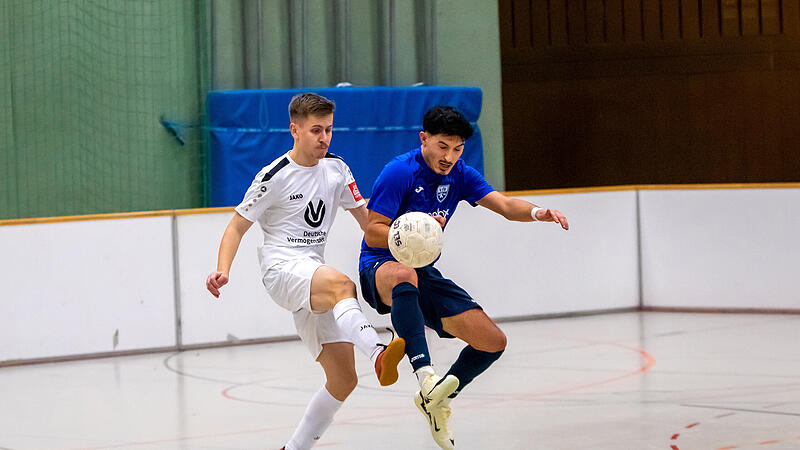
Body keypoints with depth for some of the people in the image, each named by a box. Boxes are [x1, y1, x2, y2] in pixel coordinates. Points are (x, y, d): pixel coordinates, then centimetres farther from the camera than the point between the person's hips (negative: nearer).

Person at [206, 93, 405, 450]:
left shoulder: (336, 169, 11)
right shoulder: (275, 177, -5)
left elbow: (364, 217, 20)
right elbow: (237, 226, -1)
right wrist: (223, 271, -16)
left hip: (314, 278, 7)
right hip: (281, 268, -7)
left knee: (344, 379, -1)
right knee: (341, 285, -40)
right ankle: (379, 354, -65)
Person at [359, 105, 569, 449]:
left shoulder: (459, 176, 4)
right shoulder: (399, 172, -15)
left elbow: (505, 205, -7)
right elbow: (372, 233, -16)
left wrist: (538, 213, -28)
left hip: (424, 273, 7)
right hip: (380, 269, -7)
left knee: (493, 342, -2)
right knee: (405, 276, -46)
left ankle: (437, 397, 21)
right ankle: (424, 372, -52)